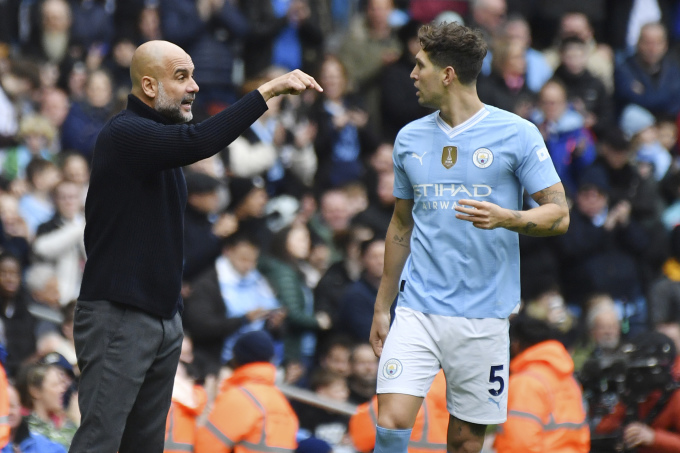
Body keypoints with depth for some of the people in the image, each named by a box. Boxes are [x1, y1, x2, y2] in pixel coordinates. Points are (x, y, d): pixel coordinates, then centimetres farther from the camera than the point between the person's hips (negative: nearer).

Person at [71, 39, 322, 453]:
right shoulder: (124, 135, -15)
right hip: (118, 317, -9)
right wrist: (269, 91, -31)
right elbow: (198, 142, -32)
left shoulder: (158, 135, 17)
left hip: (164, 316, 9)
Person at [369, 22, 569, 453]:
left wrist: (506, 218, -25)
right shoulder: (410, 138, 10)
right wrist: (382, 307, 19)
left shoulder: (516, 134, -4)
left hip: (483, 316, -3)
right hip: (417, 310, 3)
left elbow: (559, 214, -5)